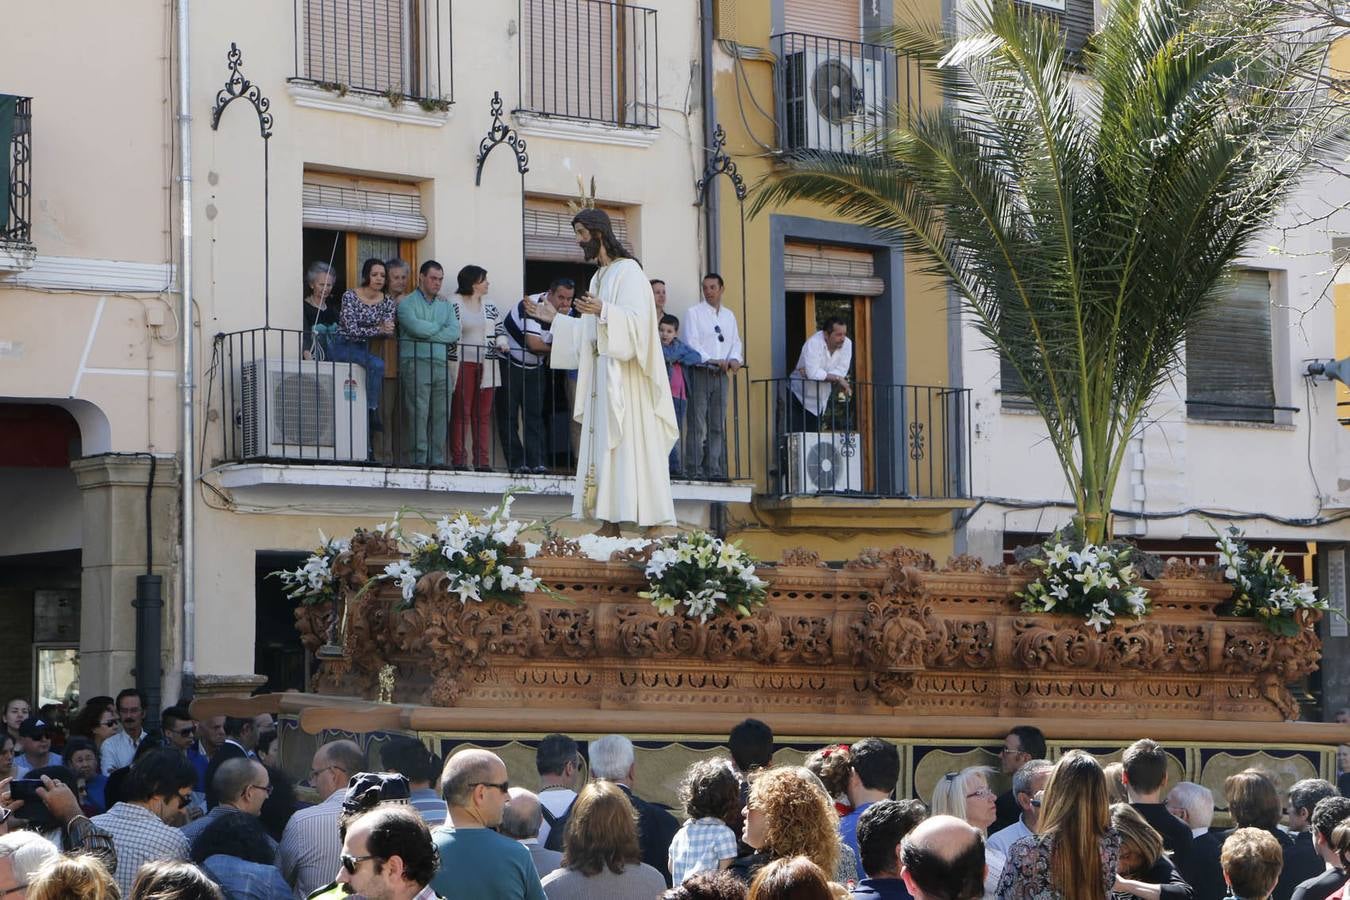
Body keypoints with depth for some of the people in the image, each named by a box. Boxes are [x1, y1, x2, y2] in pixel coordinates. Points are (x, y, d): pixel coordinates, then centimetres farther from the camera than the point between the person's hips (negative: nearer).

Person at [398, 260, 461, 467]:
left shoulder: (446, 305, 20)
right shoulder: (407, 303, 6)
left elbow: (454, 333, 4)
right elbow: (415, 327, -12)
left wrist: (428, 333, -5)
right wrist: (440, 328, 3)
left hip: (441, 365, 5)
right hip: (415, 364, -5)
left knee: (441, 416, 1)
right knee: (417, 415, -10)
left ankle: (437, 461, 4)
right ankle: (417, 461, -10)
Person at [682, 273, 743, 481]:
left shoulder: (729, 316, 20)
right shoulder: (694, 313, 2)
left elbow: (735, 342, 16)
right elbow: (692, 343, -8)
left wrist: (734, 358, -7)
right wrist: (713, 360, -19)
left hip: (720, 375, 5)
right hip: (700, 372, -5)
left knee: (718, 425, 4)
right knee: (698, 425, -10)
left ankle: (714, 469, 6)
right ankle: (694, 470, -10)